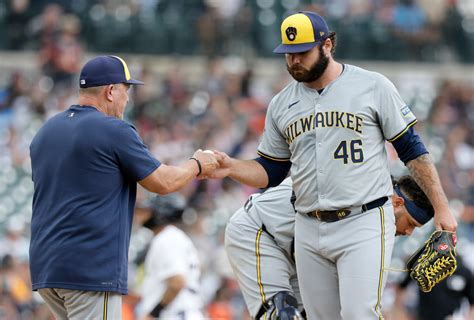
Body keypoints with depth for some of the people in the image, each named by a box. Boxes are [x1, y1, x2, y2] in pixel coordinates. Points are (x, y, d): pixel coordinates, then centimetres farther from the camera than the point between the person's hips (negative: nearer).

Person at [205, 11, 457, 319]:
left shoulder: (373, 86, -1)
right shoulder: (281, 105, 12)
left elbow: (412, 150, 2)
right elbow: (270, 172, 16)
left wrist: (441, 207, -2)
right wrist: (231, 167, -4)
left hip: (364, 225, -5)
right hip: (309, 232, 5)